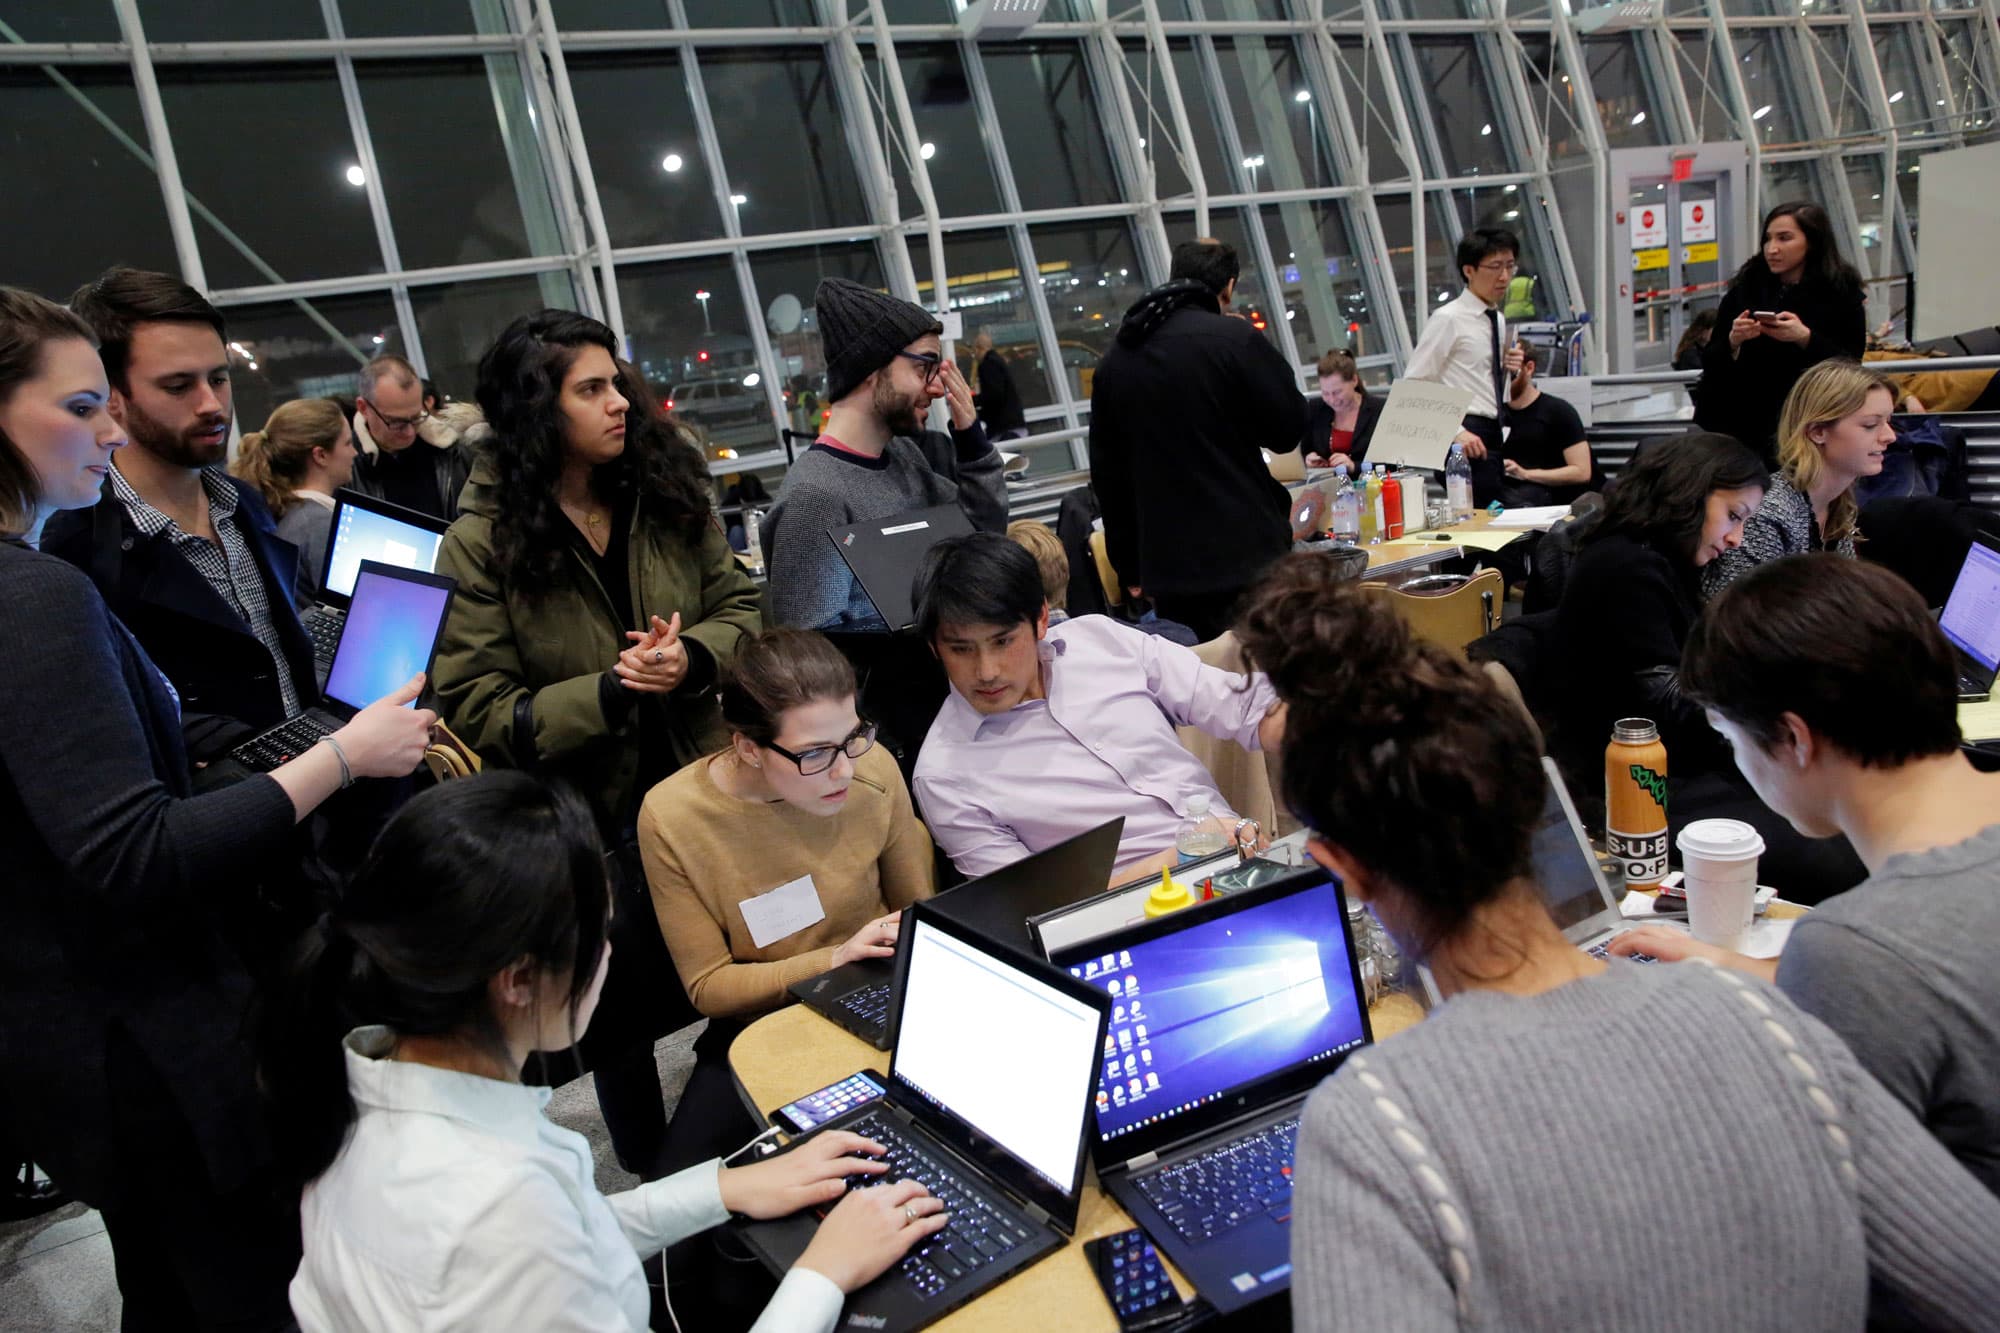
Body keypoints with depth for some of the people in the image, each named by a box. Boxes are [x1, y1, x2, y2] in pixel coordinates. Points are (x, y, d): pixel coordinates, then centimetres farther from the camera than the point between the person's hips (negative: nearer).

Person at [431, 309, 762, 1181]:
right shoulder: (479, 545, -12)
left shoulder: (667, 493, -1)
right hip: (591, 823, -3)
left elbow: (740, 607, 3)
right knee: (625, 1020, 15)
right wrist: (610, 693, -25)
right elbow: (478, 712, -15)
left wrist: (693, 659, -18)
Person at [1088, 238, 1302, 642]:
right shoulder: (1235, 338, -8)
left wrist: (1131, 567, 20)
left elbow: (1106, 473, 15)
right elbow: (1287, 430, -3)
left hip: (1165, 565, 5)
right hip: (1245, 555, -5)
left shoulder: (1116, 359, 11)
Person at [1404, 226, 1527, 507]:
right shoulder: (1448, 319, -7)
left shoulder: (1499, 321, 18)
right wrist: (1456, 432, -19)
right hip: (1470, 440, -8)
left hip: (1498, 438, 8)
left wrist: (1509, 370, 6)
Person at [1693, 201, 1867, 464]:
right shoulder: (1744, 290, 8)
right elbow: (1710, 362, 7)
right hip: (1744, 427, 1)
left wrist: (1806, 339, -17)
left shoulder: (1842, 295, 4)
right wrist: (1732, 342, -14)